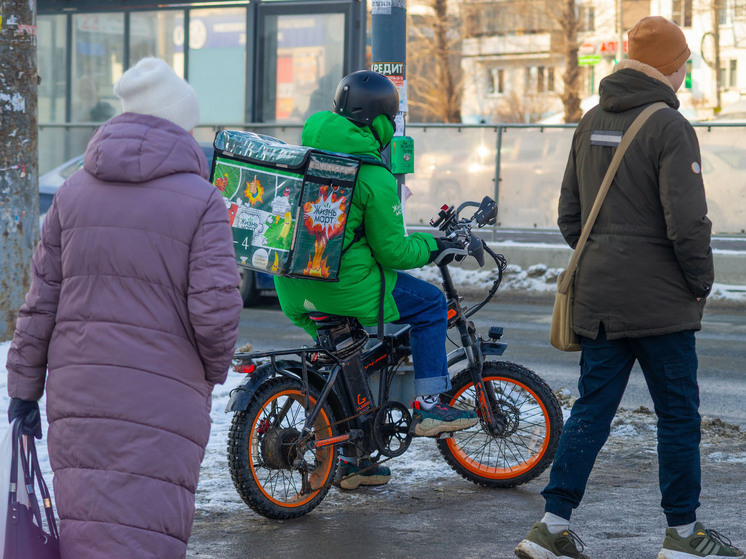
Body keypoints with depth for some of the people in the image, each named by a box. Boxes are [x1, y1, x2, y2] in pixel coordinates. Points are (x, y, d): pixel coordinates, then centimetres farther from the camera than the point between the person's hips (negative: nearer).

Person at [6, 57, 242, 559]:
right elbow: (215, 307, -12)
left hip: (75, 392, 5)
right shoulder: (201, 201, -4)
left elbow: (42, 297, 9)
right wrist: (215, 368, 7)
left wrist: (25, 386, 13)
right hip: (162, 395, -4)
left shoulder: (74, 192, 9)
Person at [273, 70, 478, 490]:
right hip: (346, 285, -8)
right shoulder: (374, 177, -17)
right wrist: (431, 246, 6)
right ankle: (429, 406, 10)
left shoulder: (306, 155, 7)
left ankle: (352, 459, 30)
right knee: (431, 304, 11)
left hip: (295, 289, 8)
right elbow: (392, 250, -13)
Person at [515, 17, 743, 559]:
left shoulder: (591, 124, 10)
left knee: (592, 409, 9)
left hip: (598, 303, 7)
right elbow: (687, 223, -19)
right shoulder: (669, 128, -13)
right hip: (661, 302, -7)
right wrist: (701, 282, -5)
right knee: (679, 413, 5)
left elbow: (569, 216, 16)